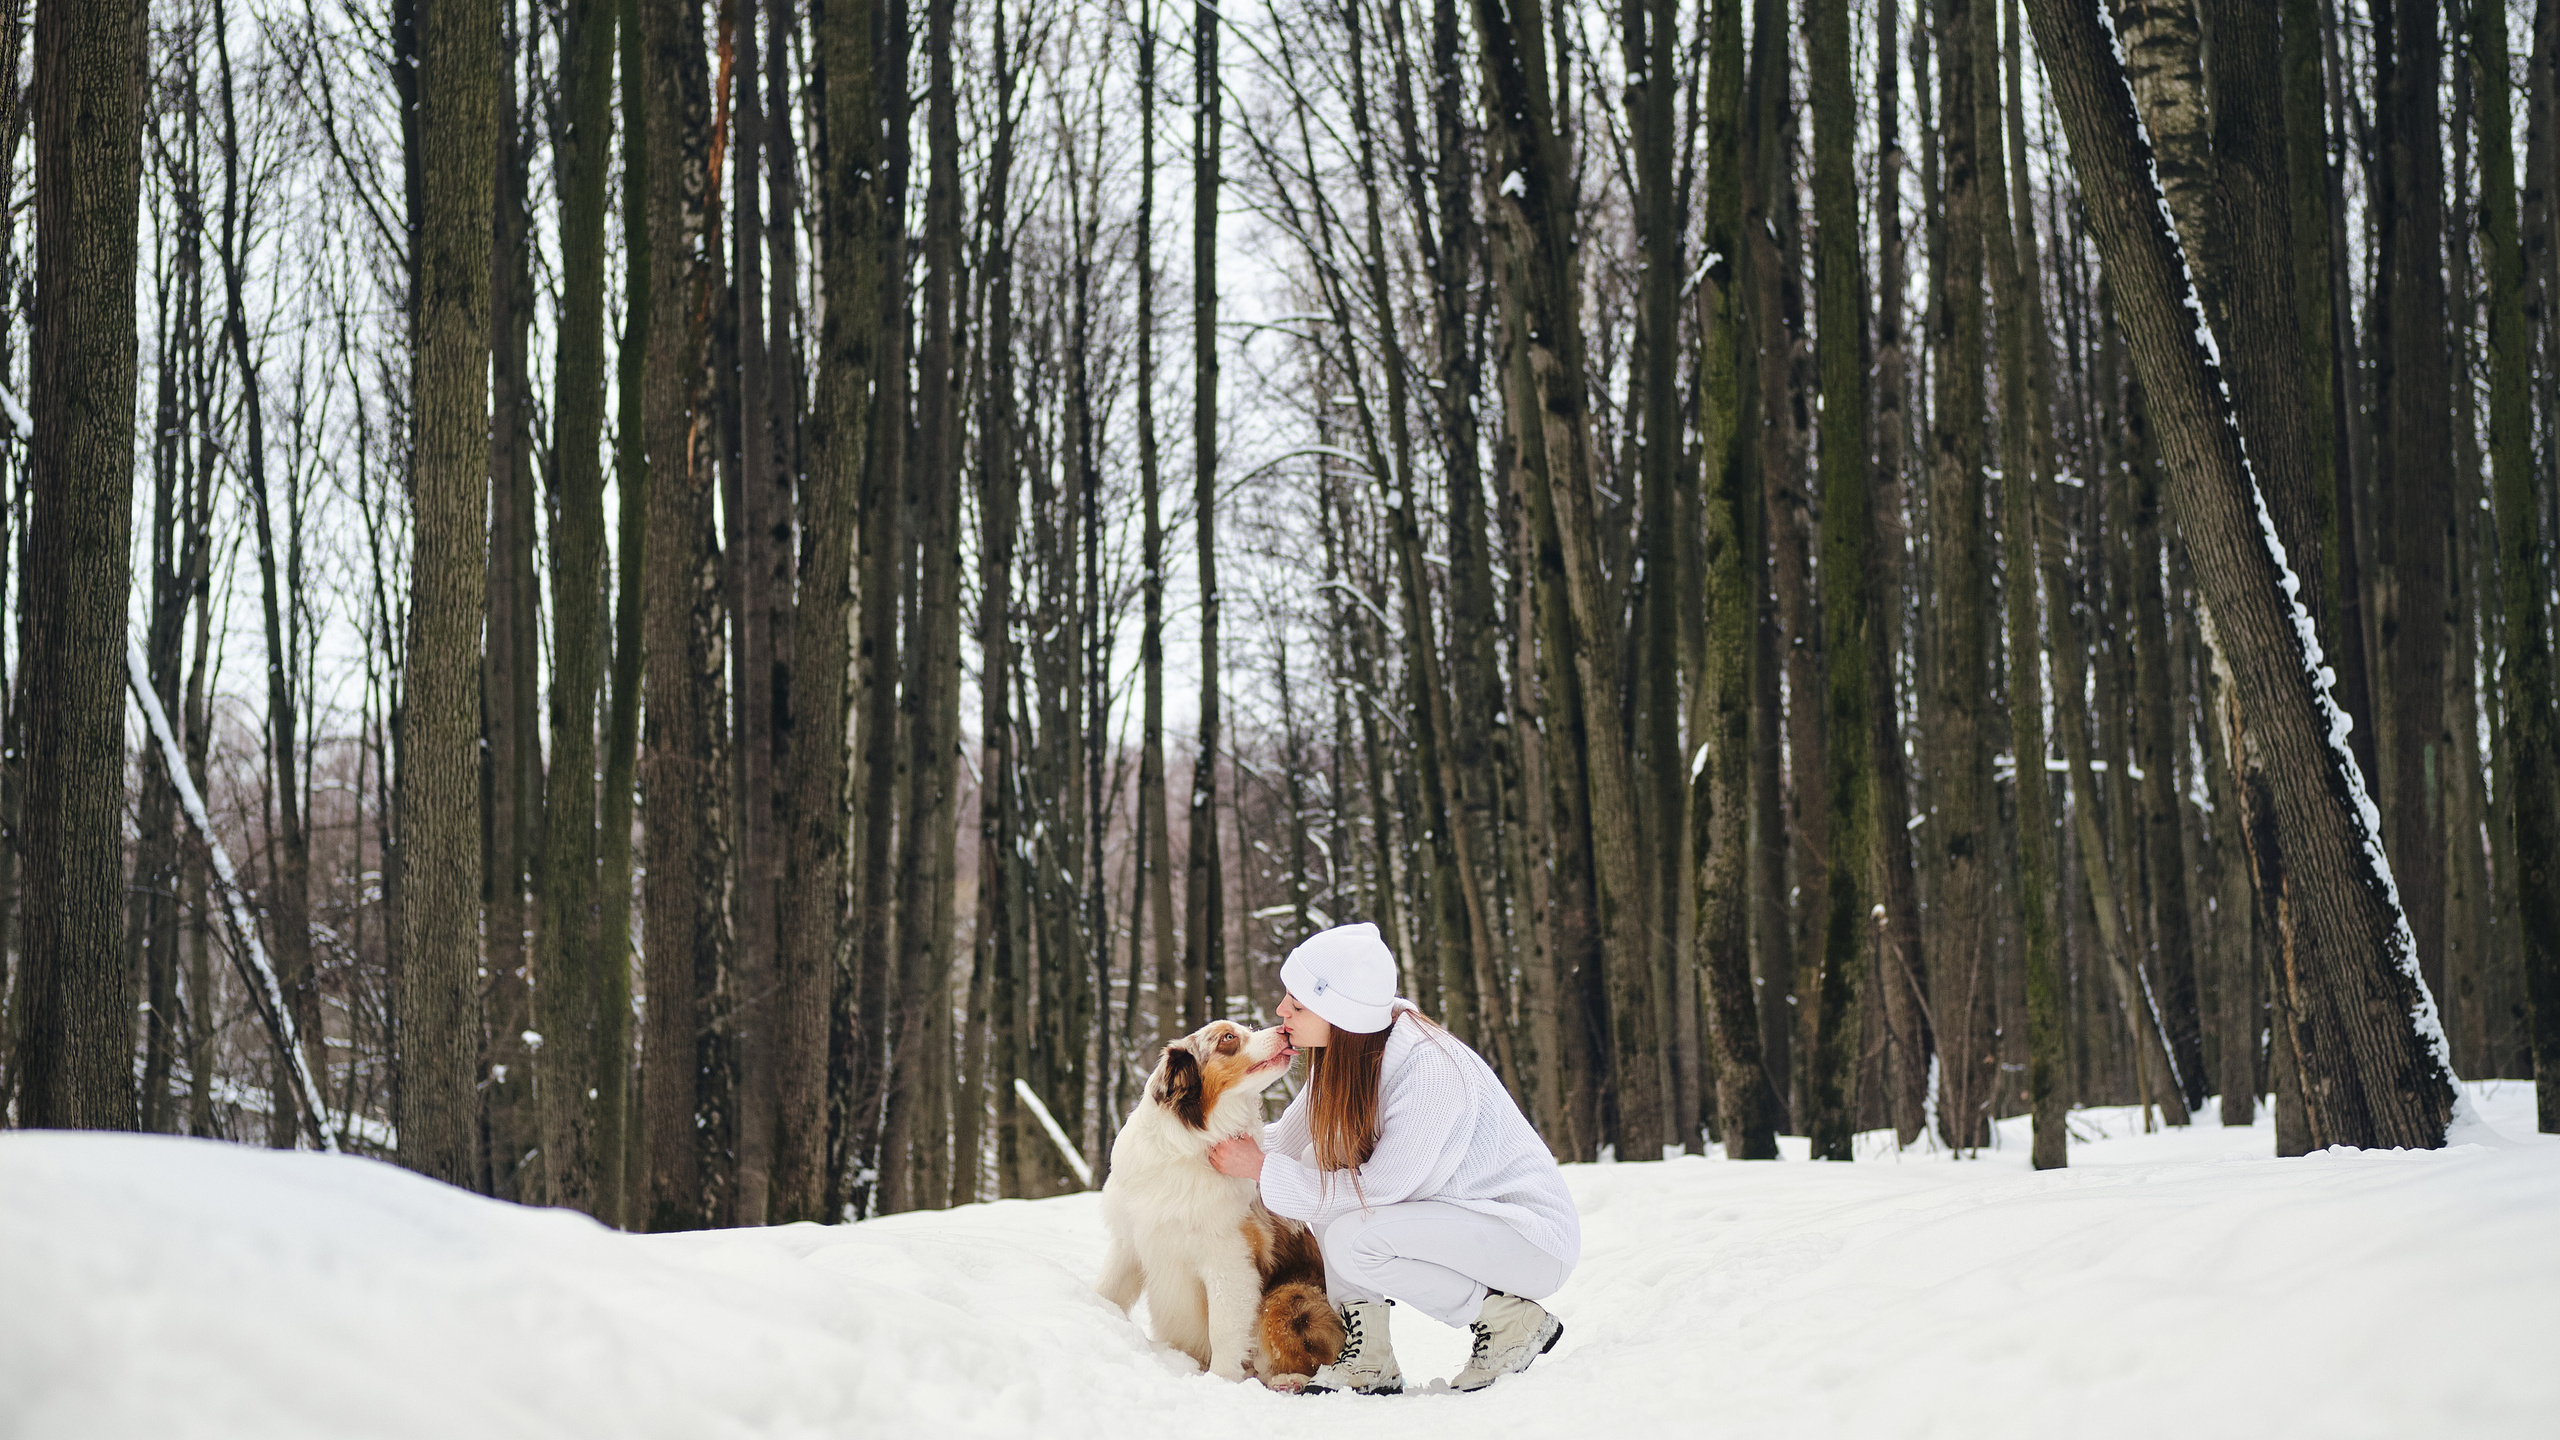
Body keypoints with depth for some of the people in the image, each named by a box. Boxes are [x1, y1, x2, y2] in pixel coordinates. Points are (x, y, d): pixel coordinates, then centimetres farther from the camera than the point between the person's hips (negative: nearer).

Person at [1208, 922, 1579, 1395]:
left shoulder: (1431, 1068, -29)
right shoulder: (1345, 1055, -4)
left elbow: (1379, 1187, -26)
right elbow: (1286, 1139, 5)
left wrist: (1262, 1171, -20)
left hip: (1533, 1232, -9)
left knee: (1352, 1240, -26)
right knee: (1321, 1164, -5)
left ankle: (1512, 1322, -7)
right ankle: (1368, 1364, -3)